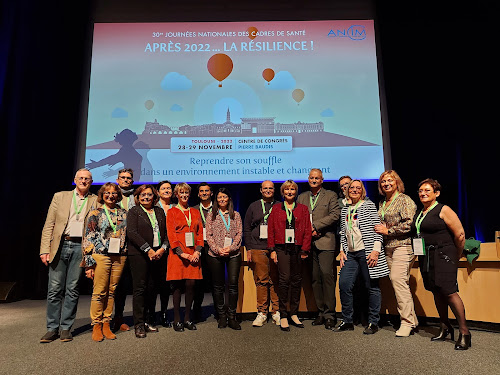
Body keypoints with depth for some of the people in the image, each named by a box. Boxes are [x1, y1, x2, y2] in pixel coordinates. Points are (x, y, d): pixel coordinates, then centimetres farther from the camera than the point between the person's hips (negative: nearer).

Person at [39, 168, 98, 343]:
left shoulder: (95, 201, 10)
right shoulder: (60, 196, 11)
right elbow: (49, 225, 7)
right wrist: (45, 249, -2)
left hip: (80, 248, 0)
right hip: (59, 246, 1)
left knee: (72, 289, 4)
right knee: (55, 289, 3)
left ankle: (66, 328, 15)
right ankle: (52, 328, 16)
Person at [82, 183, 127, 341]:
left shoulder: (123, 213, 12)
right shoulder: (95, 213, 2)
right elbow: (89, 238, -1)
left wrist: (126, 253, 12)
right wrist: (89, 263, -6)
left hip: (119, 257, 3)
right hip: (101, 256, -3)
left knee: (111, 292, 8)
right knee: (99, 291, -2)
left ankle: (106, 324, 18)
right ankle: (96, 325, 12)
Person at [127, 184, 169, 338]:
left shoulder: (160, 212, 15)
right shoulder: (134, 211, 2)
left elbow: (166, 232, 13)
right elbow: (132, 233, -9)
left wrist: (163, 248, -4)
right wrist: (148, 250, -14)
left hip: (157, 255, 4)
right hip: (139, 255, -4)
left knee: (153, 288, 7)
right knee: (140, 288, -3)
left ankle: (149, 321, 18)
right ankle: (139, 325, 5)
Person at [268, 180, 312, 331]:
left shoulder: (303, 209, 11)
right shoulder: (276, 208, 9)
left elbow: (307, 230, 7)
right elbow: (271, 230, 6)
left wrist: (305, 249, -1)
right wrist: (272, 249, -1)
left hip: (298, 249, 2)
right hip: (282, 249, -2)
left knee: (297, 281, 6)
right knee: (284, 279, -9)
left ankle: (294, 314, 18)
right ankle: (283, 316, 0)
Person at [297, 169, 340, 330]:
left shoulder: (331, 195, 6)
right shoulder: (301, 197, 17)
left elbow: (335, 215, -6)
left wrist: (315, 226, -11)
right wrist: (307, 230, -5)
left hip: (325, 241, -3)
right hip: (308, 242, 4)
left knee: (327, 275, -10)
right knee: (315, 278, 6)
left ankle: (329, 314, 1)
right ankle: (321, 312, 16)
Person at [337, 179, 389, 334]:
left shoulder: (369, 205, 2)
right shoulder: (345, 210, 17)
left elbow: (376, 229, -5)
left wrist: (375, 250, -13)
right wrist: (342, 250, 9)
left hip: (366, 252, -5)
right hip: (350, 253, 5)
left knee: (372, 286, 2)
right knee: (344, 284, -2)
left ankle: (373, 323, 15)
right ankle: (347, 321, 12)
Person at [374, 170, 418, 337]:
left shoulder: (404, 200, -4)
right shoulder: (382, 203, 18)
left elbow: (409, 223, -14)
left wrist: (388, 230, -12)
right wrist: (379, 229, 10)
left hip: (403, 245, -7)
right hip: (388, 247, 7)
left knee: (397, 279, -17)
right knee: (397, 282, 6)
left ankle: (407, 321, -7)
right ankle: (412, 320, 16)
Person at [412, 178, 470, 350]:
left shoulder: (443, 210, -7)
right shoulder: (418, 213, 13)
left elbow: (460, 234, -8)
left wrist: (456, 257, 1)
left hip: (442, 256, -7)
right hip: (426, 258, 7)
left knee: (449, 291, -13)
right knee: (437, 292, 12)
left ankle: (464, 332, 0)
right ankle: (445, 328, 24)